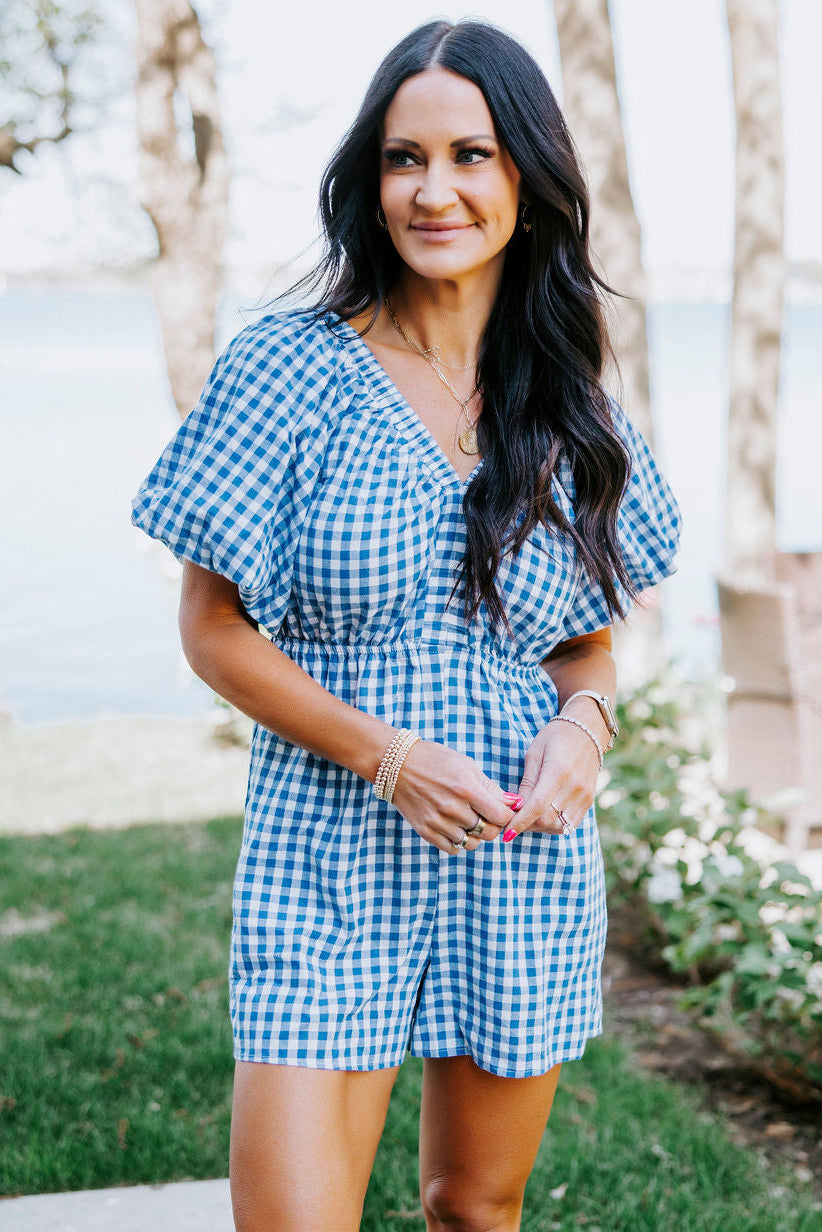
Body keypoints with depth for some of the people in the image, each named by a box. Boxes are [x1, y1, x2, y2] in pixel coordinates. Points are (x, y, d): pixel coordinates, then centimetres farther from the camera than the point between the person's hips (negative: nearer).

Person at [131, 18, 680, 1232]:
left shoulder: (574, 413, 4)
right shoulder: (290, 368, -7)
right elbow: (214, 627, -5)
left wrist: (583, 721, -9)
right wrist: (387, 756, -16)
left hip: (527, 866, 3)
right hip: (331, 859, -3)